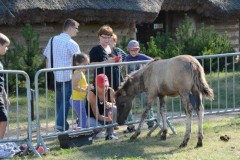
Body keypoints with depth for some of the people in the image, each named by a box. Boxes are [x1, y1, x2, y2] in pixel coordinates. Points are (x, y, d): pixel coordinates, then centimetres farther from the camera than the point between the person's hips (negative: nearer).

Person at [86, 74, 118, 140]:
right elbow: (96, 115, -29)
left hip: (105, 115, 4)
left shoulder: (110, 91, -13)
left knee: (114, 109, -26)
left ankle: (110, 134, -14)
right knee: (97, 128, -36)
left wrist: (110, 104, -33)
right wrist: (107, 119, -48)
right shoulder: (92, 94, -25)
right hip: (92, 118, -4)